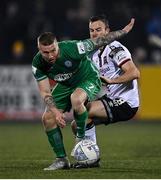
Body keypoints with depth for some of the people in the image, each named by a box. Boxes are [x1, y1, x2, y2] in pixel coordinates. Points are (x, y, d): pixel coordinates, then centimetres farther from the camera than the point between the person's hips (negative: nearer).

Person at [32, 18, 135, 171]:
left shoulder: (71, 48, -34)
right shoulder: (38, 64, -22)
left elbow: (100, 41, -21)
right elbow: (44, 91, -15)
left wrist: (124, 31, -14)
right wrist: (55, 111, -31)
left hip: (88, 79, -5)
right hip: (65, 85, 5)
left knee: (76, 99, -38)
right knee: (48, 118, -9)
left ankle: (81, 137, -15)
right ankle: (61, 159, 4)